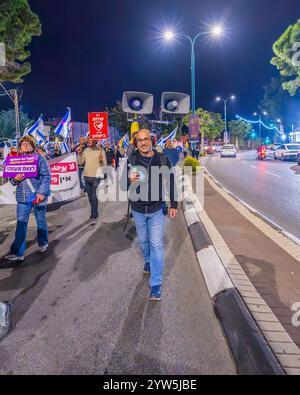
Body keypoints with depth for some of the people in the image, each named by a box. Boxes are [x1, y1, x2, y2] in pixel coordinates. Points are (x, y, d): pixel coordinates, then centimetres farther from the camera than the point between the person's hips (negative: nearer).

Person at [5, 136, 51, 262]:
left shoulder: (40, 158, -2)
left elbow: (46, 177, -8)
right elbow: (12, 180, 17)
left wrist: (42, 192, -18)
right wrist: (15, 179, -8)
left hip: (38, 196, -3)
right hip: (22, 197, 4)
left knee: (41, 221, 11)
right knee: (21, 224, -1)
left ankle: (43, 243, 32)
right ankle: (18, 253, 1)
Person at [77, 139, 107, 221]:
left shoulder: (101, 151, -5)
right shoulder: (86, 150, 8)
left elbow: (104, 164, -7)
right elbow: (80, 163, 9)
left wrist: (101, 161, -27)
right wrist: (79, 154, -3)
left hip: (96, 177, -5)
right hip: (86, 176, 5)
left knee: (94, 197, -2)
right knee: (90, 196, 15)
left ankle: (94, 214, 12)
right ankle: (95, 212, 31)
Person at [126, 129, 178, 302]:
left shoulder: (163, 159, -6)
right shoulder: (131, 161, -6)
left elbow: (171, 182, 2)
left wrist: (173, 204, 2)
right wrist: (130, 181, -29)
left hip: (157, 209, -2)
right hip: (138, 209, 2)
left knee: (156, 245, -4)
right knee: (143, 241, 21)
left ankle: (156, 285, 3)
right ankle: (148, 261, 51)